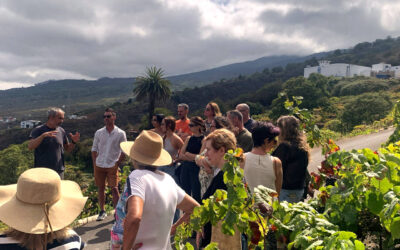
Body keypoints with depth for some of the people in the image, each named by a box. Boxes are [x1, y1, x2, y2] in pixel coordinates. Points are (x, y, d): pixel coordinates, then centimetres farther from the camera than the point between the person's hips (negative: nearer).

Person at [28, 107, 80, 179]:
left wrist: (73, 142, -6)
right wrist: (43, 135, -29)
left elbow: (68, 149, 15)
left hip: (59, 171, 3)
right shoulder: (38, 130, -4)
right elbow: (30, 147, -18)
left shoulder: (61, 131, 7)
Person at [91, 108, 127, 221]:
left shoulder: (120, 134, -4)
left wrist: (118, 163, -4)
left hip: (112, 166, -3)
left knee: (114, 189, -5)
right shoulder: (99, 133, 4)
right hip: (99, 165, 3)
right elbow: (94, 149, 10)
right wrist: (94, 165, 3)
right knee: (100, 188, 10)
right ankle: (102, 211, 23)